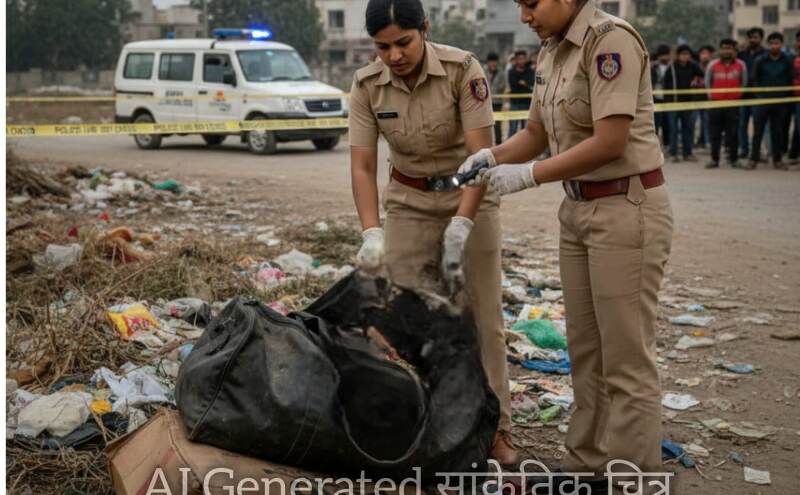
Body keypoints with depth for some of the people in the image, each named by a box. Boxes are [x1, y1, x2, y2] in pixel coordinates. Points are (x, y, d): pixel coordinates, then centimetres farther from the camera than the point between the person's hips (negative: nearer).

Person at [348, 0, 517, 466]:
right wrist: (372, 233, -28)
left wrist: (459, 228, -35)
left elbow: (482, 155, -25)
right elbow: (363, 166, -13)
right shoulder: (367, 86, -12)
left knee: (482, 317, 1)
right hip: (410, 204, 2)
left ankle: (495, 428, 14)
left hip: (471, 199, -2)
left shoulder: (463, 70, -21)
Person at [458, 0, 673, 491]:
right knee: (585, 351, 16)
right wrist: (493, 155, -3)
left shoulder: (611, 40, -16)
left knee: (627, 360, -1)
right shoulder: (552, 52, 10)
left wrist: (530, 175, -18)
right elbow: (536, 133, 15)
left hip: (628, 208, -9)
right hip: (579, 209, 9)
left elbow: (610, 142, -21)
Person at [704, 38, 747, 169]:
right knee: (715, 133, 4)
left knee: (733, 133, 2)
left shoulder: (741, 65, -2)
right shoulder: (713, 64, -1)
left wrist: (738, 95, 11)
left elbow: (744, 82, 11)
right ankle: (714, 159, 11)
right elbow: (707, 81, 12)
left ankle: (733, 159, 10)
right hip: (716, 103, 1)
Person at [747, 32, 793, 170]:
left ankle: (777, 159, 15)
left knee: (778, 131, 7)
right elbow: (754, 79, 5)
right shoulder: (760, 60, -1)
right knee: (758, 131, 0)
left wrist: (787, 96, 1)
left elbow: (790, 80, 6)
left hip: (781, 101, 1)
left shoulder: (788, 61, 2)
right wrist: (759, 93, -2)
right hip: (762, 101, -1)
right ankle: (754, 159, 7)